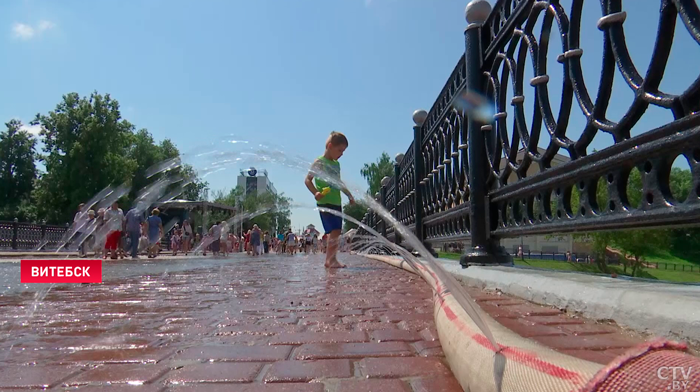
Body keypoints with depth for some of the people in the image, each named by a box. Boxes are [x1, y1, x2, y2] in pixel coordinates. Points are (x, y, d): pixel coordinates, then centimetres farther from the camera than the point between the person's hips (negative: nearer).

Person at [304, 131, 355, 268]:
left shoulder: (336, 164, 18)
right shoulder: (319, 162, -5)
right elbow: (307, 180, -10)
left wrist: (349, 195, 27)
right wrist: (315, 192, -25)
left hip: (337, 202, 8)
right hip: (325, 202, -8)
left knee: (336, 232, 6)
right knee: (334, 231, -17)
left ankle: (329, 260, 13)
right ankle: (332, 259, -14)